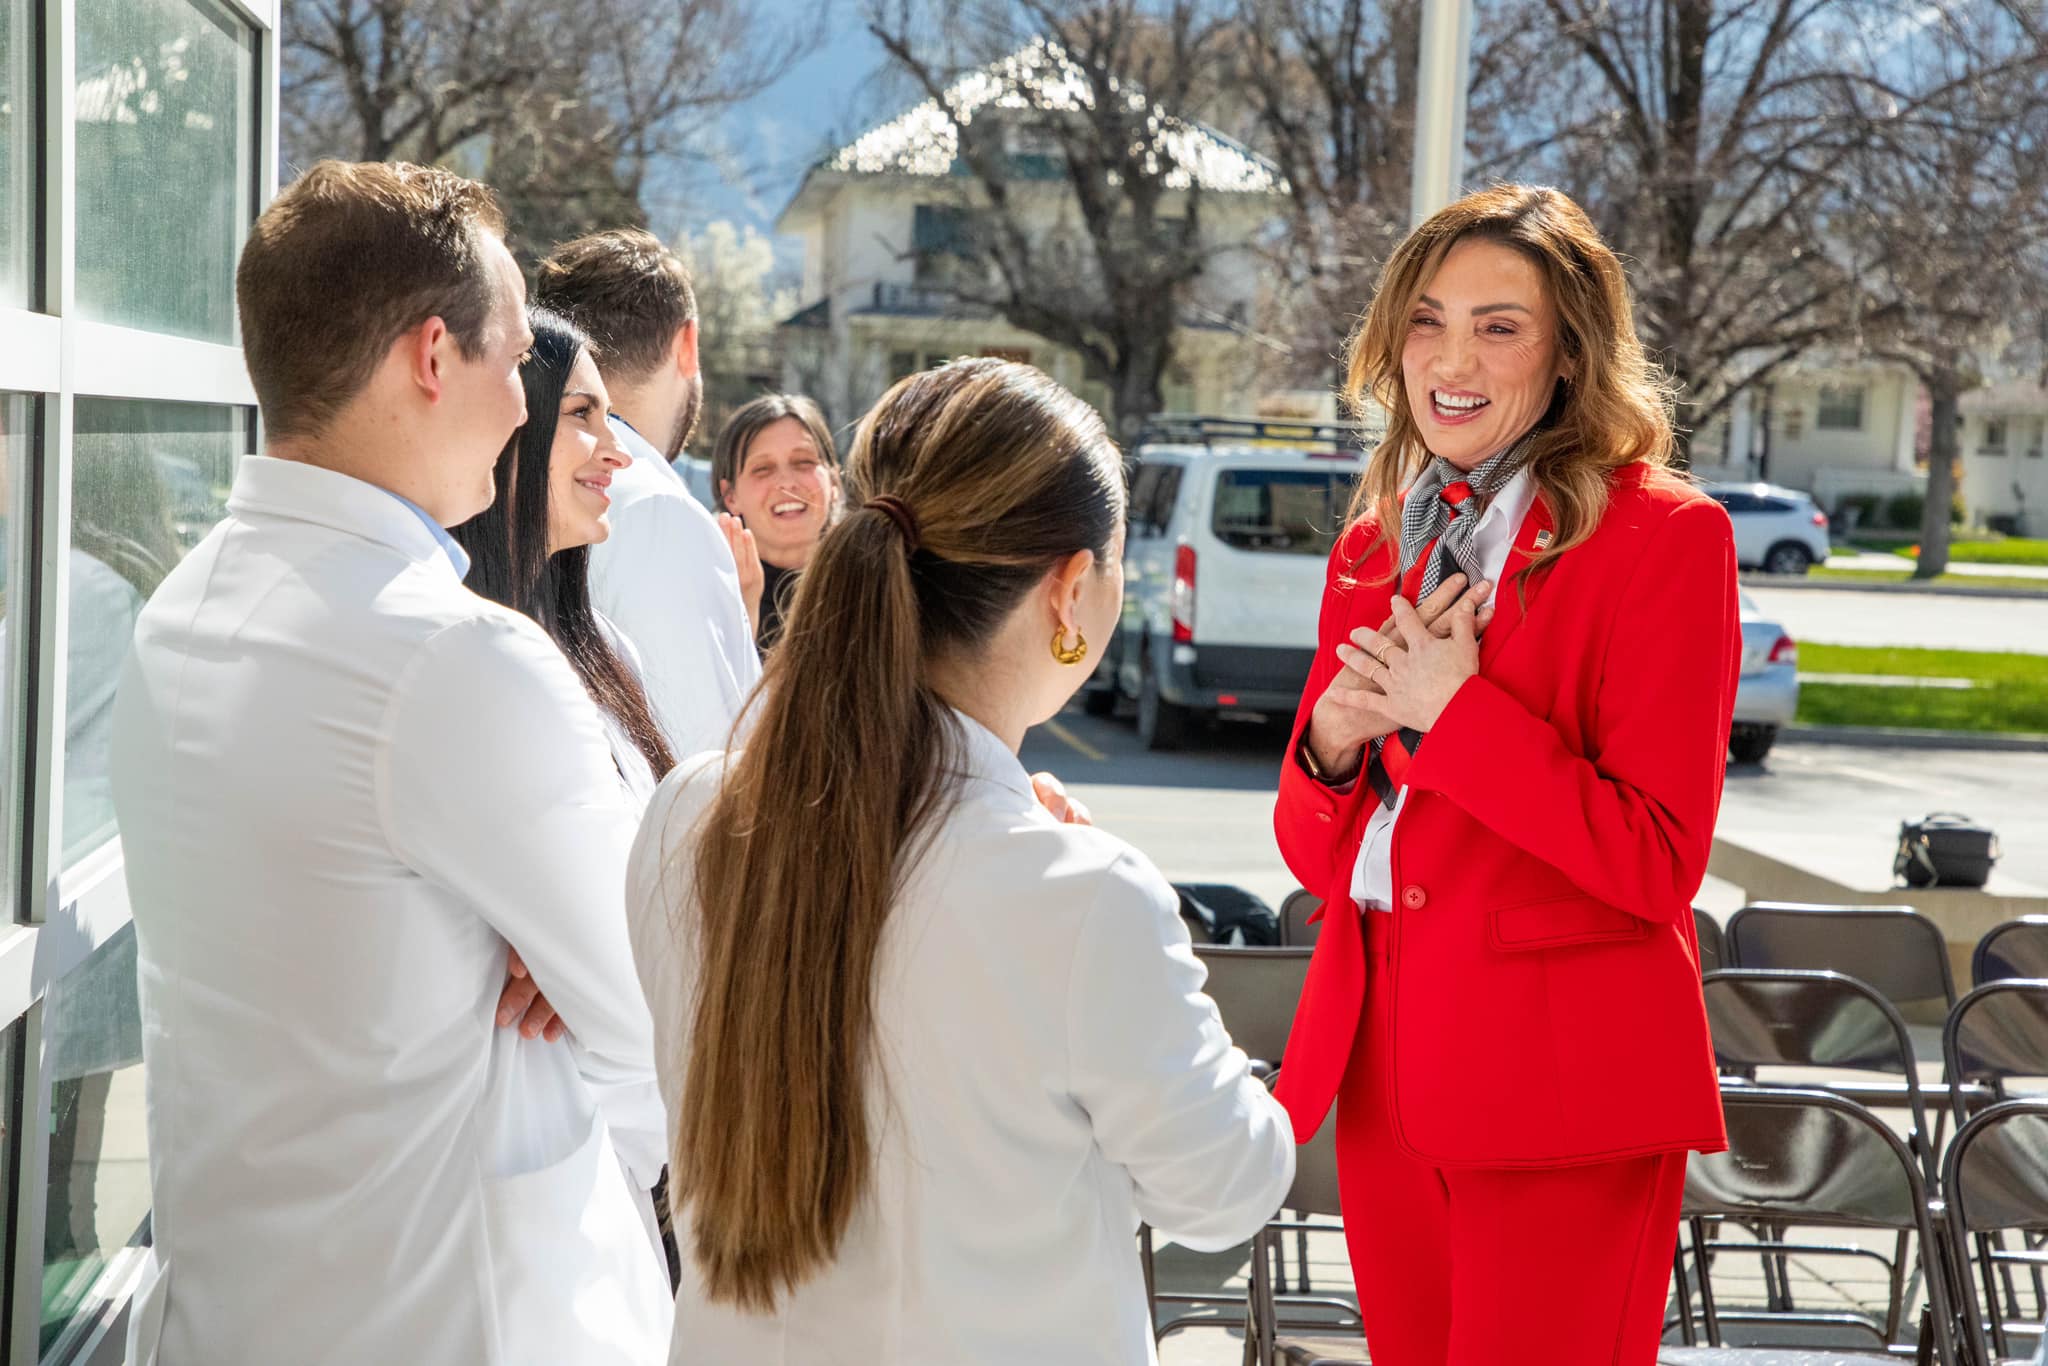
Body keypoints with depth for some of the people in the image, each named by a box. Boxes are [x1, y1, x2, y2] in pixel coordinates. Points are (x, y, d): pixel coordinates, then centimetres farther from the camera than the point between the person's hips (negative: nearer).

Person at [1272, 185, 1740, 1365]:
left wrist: (1452, 708, -17)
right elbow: (1320, 859, 12)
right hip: (1385, 1065, 6)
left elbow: (1660, 862, -15)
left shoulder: (1664, 535, -9)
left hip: (1561, 1087, -6)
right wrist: (1331, 740, -9)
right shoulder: (1376, 543, 10)